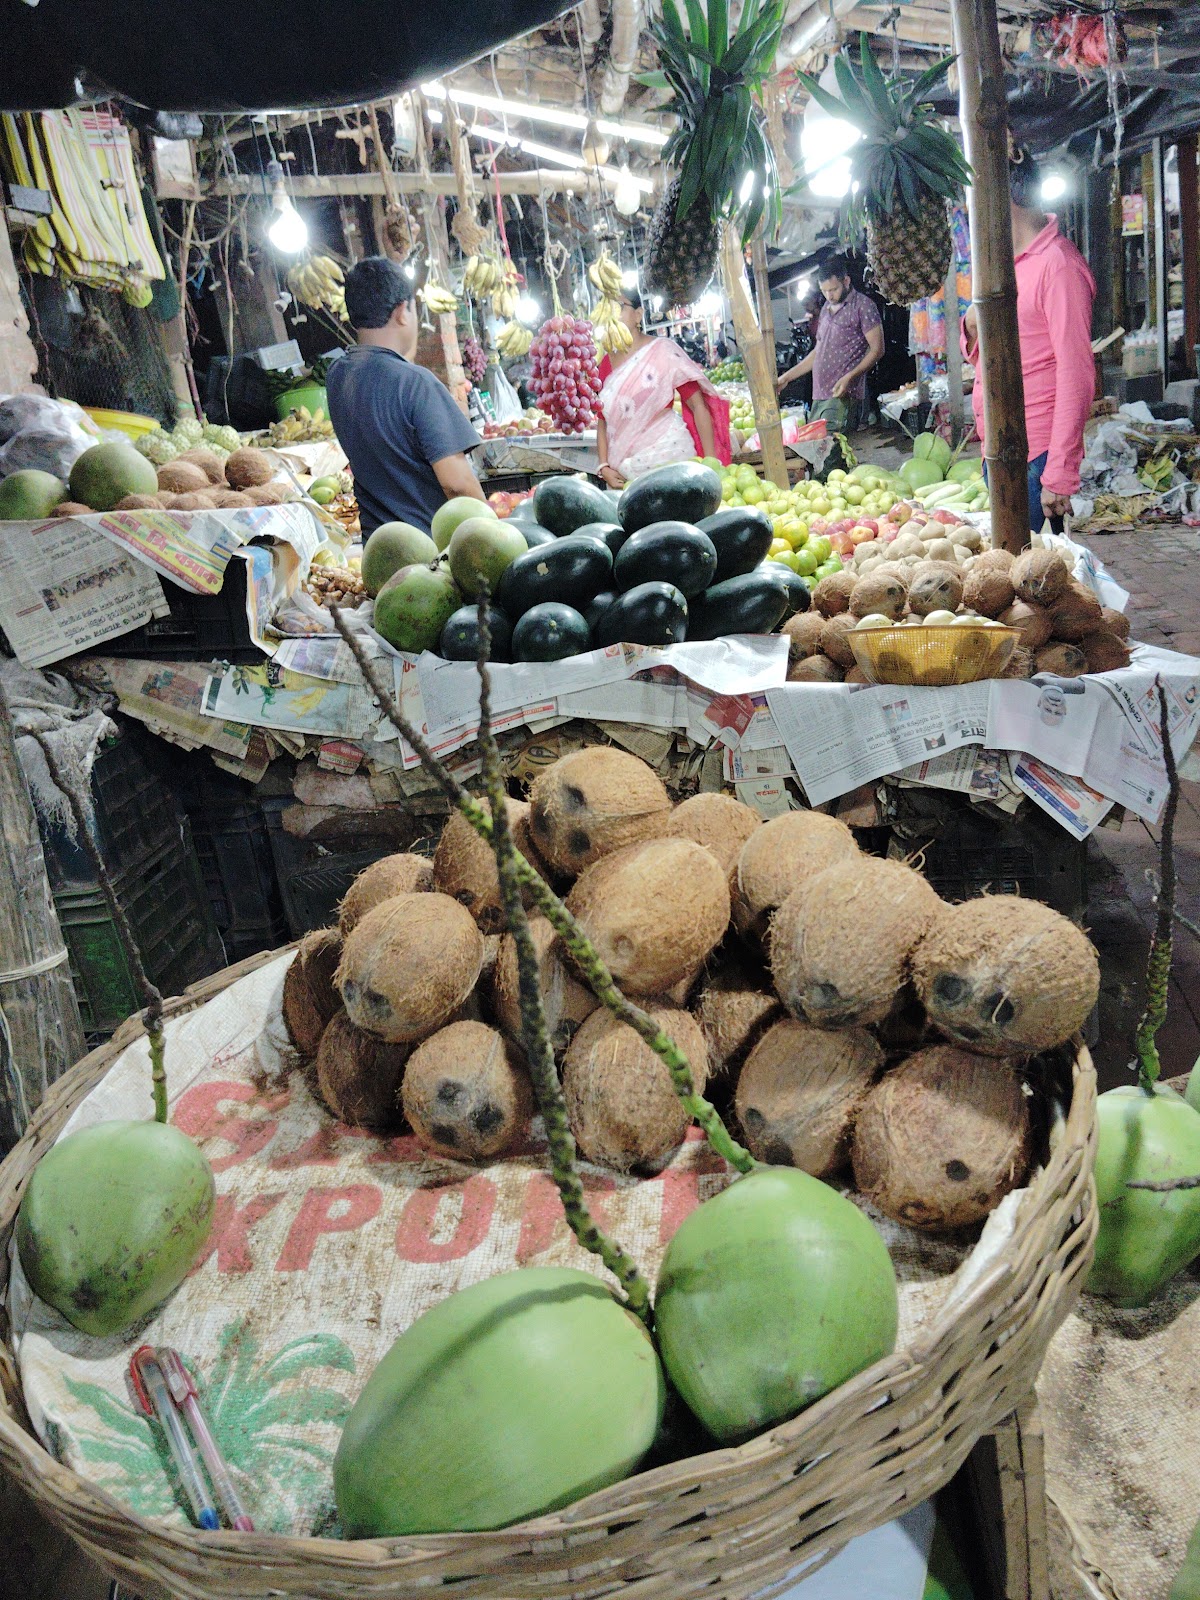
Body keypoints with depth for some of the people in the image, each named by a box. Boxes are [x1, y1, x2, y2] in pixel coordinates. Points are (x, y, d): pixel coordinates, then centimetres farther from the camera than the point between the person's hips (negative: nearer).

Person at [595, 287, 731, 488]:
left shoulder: (662, 351, -2)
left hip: (667, 456, -4)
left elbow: (698, 406, -5)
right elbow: (602, 419, 13)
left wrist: (710, 462, -12)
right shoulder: (606, 363, 10)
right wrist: (604, 466, -1)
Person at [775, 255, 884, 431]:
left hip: (843, 396, -7)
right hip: (819, 395, 7)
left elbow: (877, 349, -6)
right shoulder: (827, 308, 22)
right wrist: (787, 377, 21)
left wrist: (849, 377, -20)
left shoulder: (863, 306, -2)